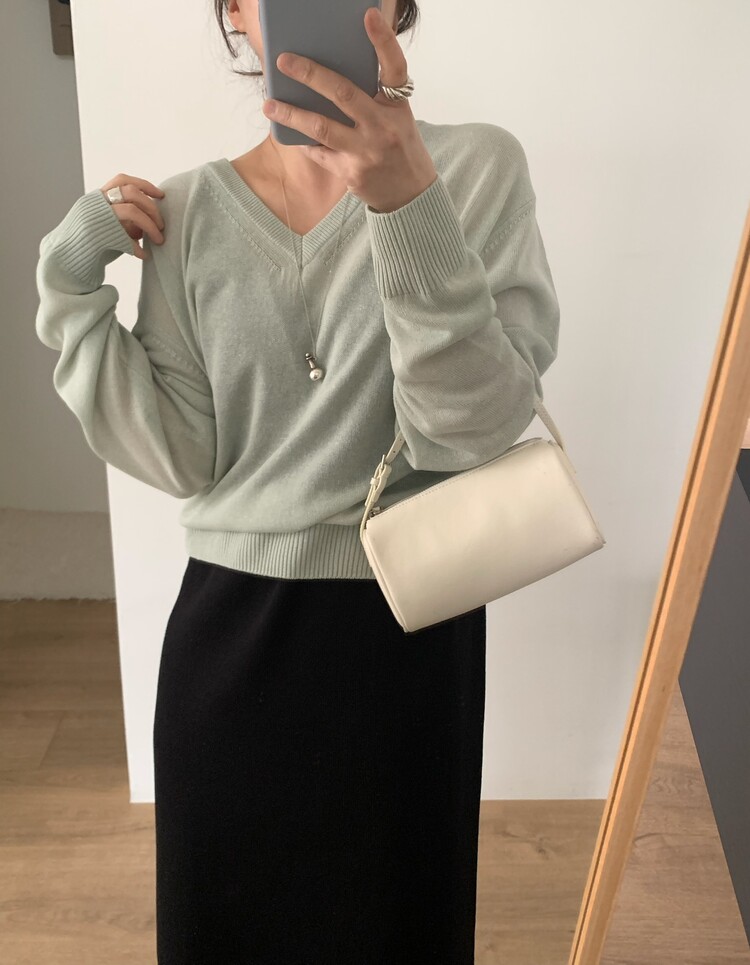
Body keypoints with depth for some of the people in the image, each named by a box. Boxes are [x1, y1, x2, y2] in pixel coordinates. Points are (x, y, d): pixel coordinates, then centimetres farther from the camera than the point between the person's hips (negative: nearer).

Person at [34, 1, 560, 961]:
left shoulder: (477, 166, -6)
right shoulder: (186, 213, 1)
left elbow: (468, 431, -17)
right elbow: (183, 461, -4)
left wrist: (409, 202, -29)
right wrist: (73, 287, -9)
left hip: (408, 629, -1)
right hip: (228, 631, 2)